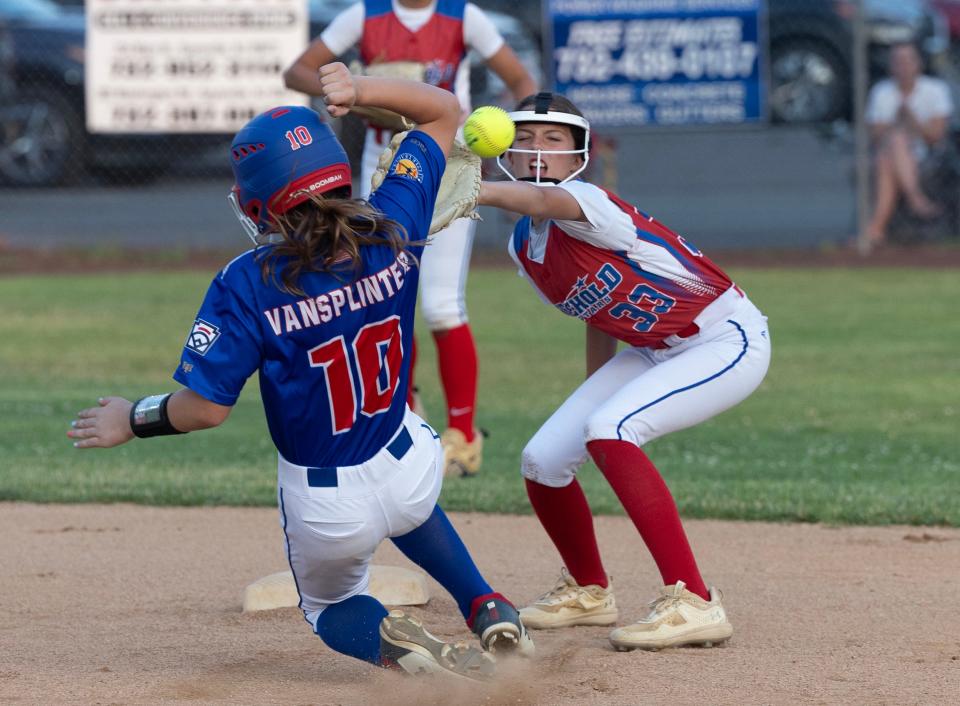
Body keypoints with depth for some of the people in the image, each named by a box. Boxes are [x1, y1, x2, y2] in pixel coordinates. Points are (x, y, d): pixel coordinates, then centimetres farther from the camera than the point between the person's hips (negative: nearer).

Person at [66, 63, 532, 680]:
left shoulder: (247, 284, -23)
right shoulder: (392, 232, -11)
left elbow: (206, 408, -19)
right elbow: (444, 111, 3)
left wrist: (132, 421, -1)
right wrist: (362, 92, -11)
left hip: (324, 509, -4)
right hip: (412, 477, 4)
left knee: (331, 604, 29)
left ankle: (389, 640, -7)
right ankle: (490, 611, 23)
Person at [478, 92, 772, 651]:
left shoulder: (586, 203, -26)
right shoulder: (524, 247, 0)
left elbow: (549, 202, -52)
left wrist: (473, 192, -70)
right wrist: (590, 405, 18)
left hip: (730, 342, -9)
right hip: (650, 351, 9)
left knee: (608, 432, -31)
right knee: (543, 461, 2)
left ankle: (694, 603, -28)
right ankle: (589, 590, 30)